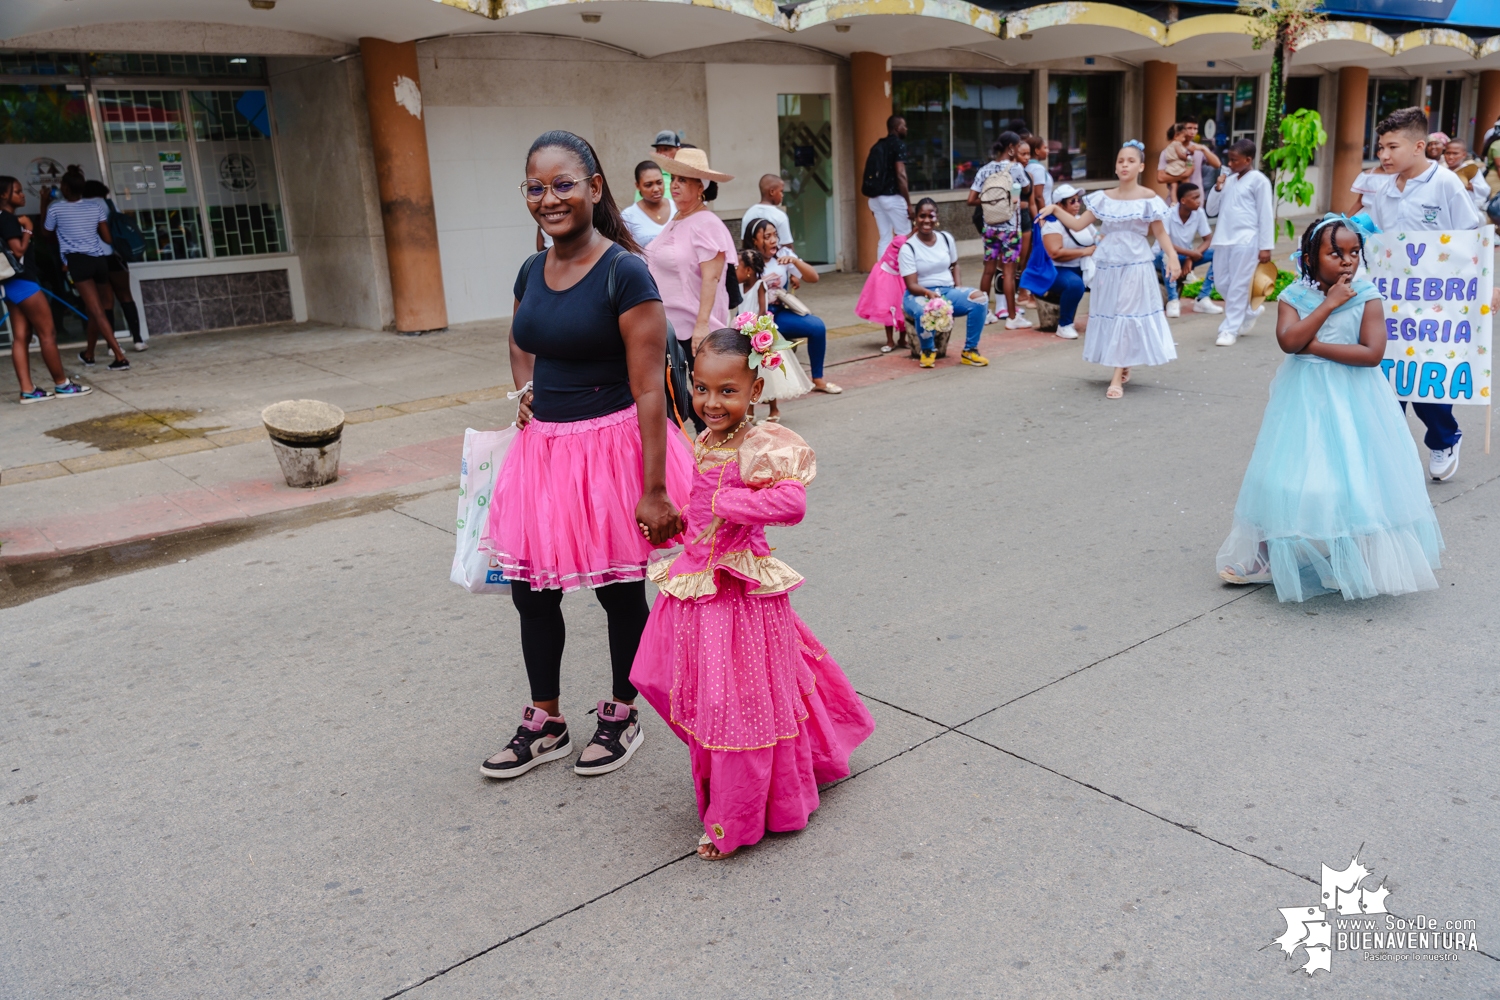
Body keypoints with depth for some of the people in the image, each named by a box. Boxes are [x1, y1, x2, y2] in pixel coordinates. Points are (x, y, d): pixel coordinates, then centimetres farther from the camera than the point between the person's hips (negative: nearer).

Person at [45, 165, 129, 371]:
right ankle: (88, 355, 31)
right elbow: (107, 237, 9)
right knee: (94, 309, 17)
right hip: (99, 260, 5)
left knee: (97, 311, -10)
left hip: (78, 262, -5)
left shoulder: (56, 208, 1)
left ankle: (120, 357, -21)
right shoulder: (96, 205, 7)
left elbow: (47, 233, 20)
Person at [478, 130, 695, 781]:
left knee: (620, 591, 9)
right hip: (543, 448, 7)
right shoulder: (532, 271, 6)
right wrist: (527, 391, 6)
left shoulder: (625, 273, -15)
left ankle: (621, 716, 32)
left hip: (611, 447, -7)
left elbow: (648, 390, -18)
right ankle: (545, 724, 32)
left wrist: (654, 489, -21)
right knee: (531, 591, 13)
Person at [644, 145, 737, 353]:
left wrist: (702, 325, -27)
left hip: (693, 330, -8)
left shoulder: (706, 224, -12)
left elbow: (711, 279, -20)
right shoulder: (674, 221, 13)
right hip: (668, 325, 8)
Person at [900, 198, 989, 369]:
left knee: (979, 297, -23)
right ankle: (928, 351, -10)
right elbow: (912, 285, -13)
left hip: (948, 292, 4)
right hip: (920, 294, -4)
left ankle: (970, 351, -12)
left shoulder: (947, 239, 7)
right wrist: (929, 293, -32)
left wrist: (958, 286, 4)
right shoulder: (908, 248, -8)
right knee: (923, 310, -41)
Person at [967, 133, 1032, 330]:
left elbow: (971, 199, -1)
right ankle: (1012, 317, 4)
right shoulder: (1015, 168, -7)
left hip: (989, 227, 4)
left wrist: (989, 202, 10)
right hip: (1010, 227, -4)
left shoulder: (984, 170, 2)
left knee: (989, 270, 11)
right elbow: (1027, 189, 10)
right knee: (1008, 271, -1)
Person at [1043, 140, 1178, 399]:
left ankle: (1117, 377, -7)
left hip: (1136, 266, -4)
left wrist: (1172, 256, -18)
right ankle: (1123, 366, 26)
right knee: (1109, 315, 9)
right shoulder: (1104, 199, 6)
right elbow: (1078, 224, 6)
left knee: (1126, 316, -7)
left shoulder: (1148, 198, -4)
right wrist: (1055, 209, -7)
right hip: (1108, 265, 4)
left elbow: (1160, 233, -3)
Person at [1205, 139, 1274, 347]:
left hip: (1246, 241, -7)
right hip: (1223, 240, 7)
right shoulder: (1229, 179, 13)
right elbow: (1211, 210, 15)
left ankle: (1230, 329, 0)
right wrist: (1217, 188, -1)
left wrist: (1265, 246, -10)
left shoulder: (1258, 180, -5)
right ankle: (1251, 310, 32)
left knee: (1238, 286, -4)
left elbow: (1266, 215, -6)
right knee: (1222, 283, 11)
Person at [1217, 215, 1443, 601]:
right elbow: (1289, 341, -21)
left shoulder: (1367, 297, -7)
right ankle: (1270, 555, 18)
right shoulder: (1293, 297, -4)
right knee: (1290, 475, 6)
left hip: (1353, 399, -1)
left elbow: (1373, 352, -16)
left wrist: (1315, 346, -18)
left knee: (1354, 476, 5)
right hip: (1304, 399, 1)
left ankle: (1357, 560, 22)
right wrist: (1329, 303, -18)